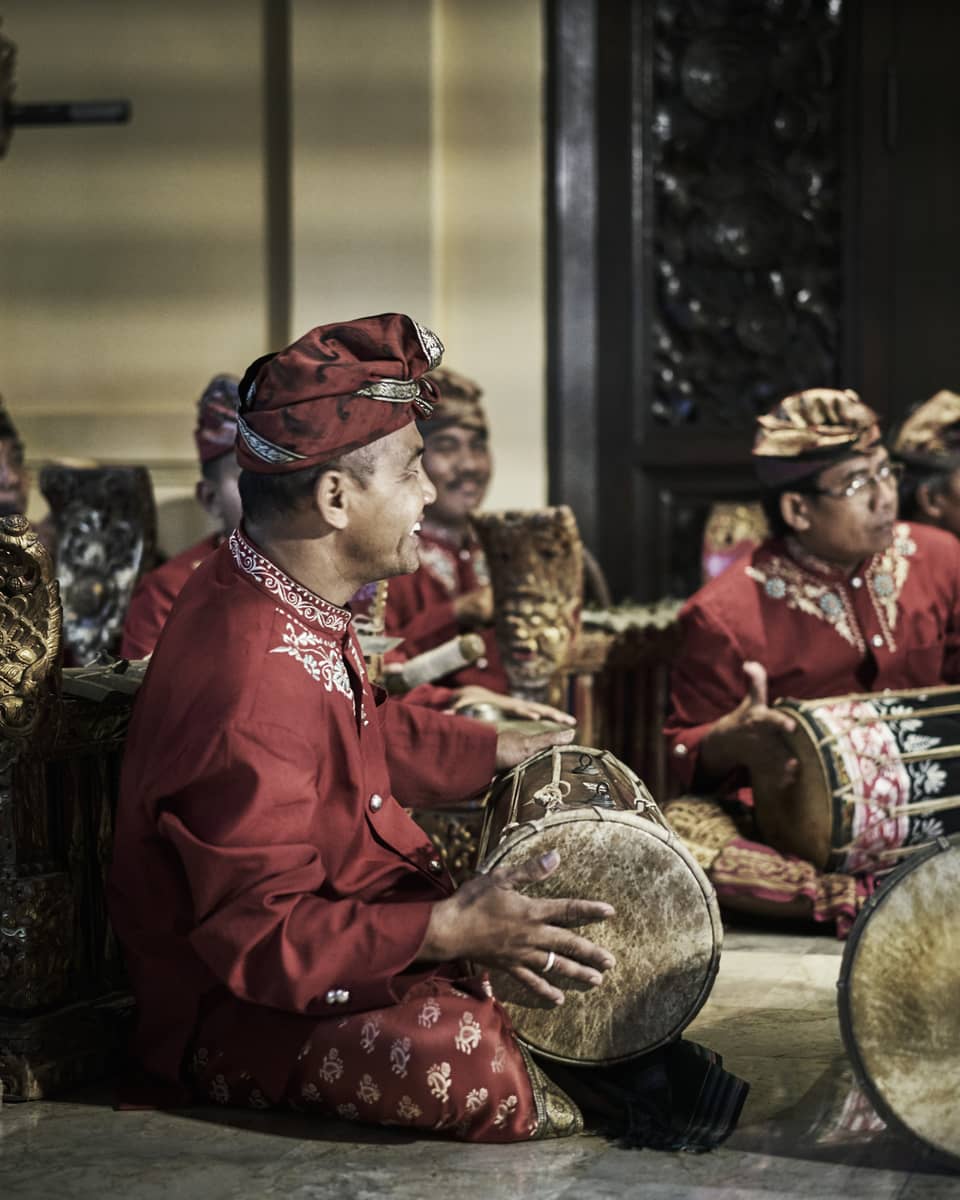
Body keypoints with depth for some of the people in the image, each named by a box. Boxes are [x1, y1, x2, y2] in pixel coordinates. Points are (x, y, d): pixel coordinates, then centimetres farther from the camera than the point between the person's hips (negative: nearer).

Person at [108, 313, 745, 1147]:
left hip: (340, 915, 11)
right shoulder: (251, 693, -32)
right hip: (236, 1010, -11)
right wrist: (449, 929, -37)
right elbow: (261, 940, -32)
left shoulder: (296, 606, 1)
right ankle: (596, 1101, -9)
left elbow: (371, 732, 22)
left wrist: (498, 752, 16)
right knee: (454, 1053, -34)